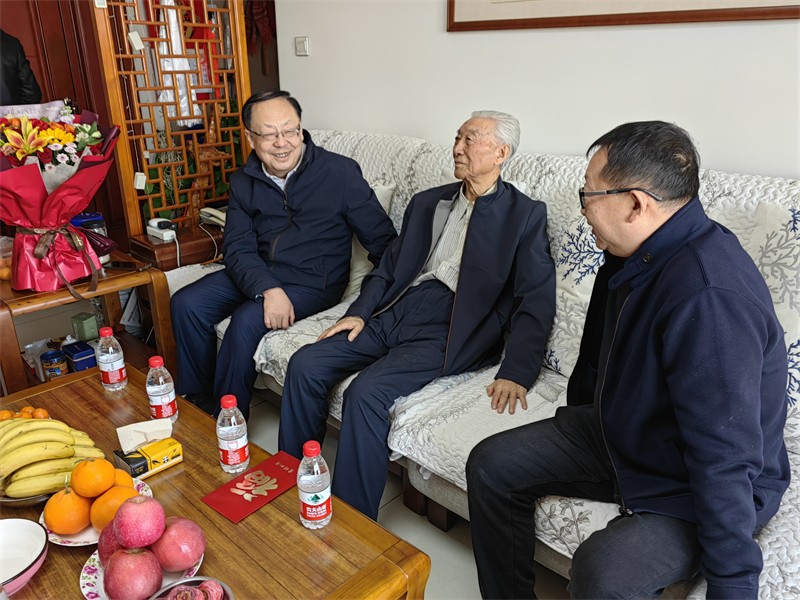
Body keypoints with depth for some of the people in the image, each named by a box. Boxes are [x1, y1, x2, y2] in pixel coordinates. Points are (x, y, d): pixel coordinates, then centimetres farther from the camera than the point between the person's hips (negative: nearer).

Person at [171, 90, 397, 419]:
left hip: (313, 281, -5)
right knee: (186, 304, -8)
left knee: (247, 321, -27)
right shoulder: (243, 182, 3)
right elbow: (237, 247, -4)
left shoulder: (340, 172, -11)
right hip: (256, 273, 6)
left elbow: (381, 239, -10)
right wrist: (267, 289, -25)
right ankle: (195, 400, 13)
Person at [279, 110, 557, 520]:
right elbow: (388, 267, 20)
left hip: (446, 331, -6)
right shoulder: (427, 202, 19)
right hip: (393, 313, 6)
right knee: (304, 365, -9)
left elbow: (536, 301, -8)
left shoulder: (525, 215, 1)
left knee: (366, 393, -28)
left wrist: (515, 373, -19)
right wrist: (359, 312, 3)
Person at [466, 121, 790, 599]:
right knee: (491, 465, 2)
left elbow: (725, 459, -33)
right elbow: (600, 355, 11)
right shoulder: (635, 254, -4)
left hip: (696, 487, -8)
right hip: (620, 430, 8)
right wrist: (576, 419, 22)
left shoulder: (708, 297, -35)